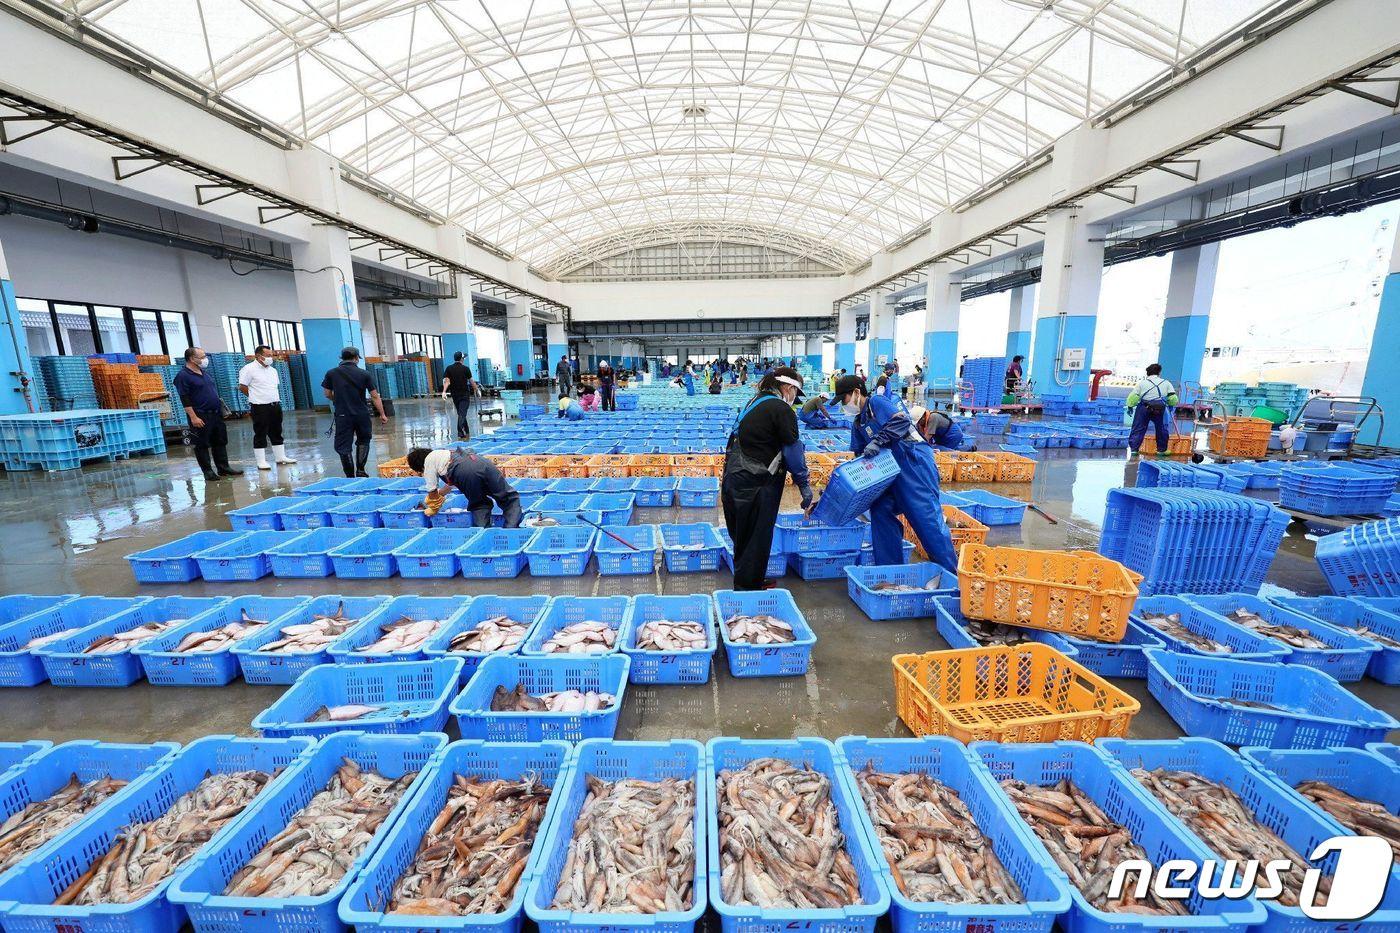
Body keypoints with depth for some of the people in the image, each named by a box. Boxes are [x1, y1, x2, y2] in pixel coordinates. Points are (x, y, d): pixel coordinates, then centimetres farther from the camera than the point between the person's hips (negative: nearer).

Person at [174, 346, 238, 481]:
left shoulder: (205, 372, 13)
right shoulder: (183, 376, -10)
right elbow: (185, 399, -15)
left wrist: (220, 405, 18)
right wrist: (193, 417, -19)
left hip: (216, 413, 8)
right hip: (201, 417, -8)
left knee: (220, 442, 11)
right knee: (202, 445, 1)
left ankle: (223, 467, 18)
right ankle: (208, 471, 6)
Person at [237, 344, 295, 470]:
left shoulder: (273, 370, 13)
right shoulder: (249, 369, -9)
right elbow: (242, 387, -7)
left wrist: (275, 398, 11)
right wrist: (256, 397, 1)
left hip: (275, 406, 7)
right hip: (260, 408, -7)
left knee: (276, 433, 13)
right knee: (260, 435, -1)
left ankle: (280, 457, 22)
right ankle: (261, 462, 4)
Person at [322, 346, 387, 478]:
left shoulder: (331, 374, 0)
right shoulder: (364, 374, -3)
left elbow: (328, 394, 6)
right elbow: (375, 396, -3)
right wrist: (382, 415, 3)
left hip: (342, 415, 0)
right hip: (362, 414, 0)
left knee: (343, 446, 6)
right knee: (363, 441, 21)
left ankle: (350, 476, 5)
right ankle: (360, 470, 14)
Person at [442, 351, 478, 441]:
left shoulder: (448, 369, 4)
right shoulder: (466, 368, -4)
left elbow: (446, 381, -9)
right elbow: (471, 381, -1)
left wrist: (444, 391, -16)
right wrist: (477, 390, 10)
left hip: (454, 395, 4)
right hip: (465, 395, -4)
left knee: (461, 414, 16)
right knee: (462, 415, -11)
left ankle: (467, 433, 24)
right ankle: (460, 434, -23)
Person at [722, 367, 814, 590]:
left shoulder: (755, 402, 16)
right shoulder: (781, 409, -10)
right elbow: (793, 450, -9)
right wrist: (804, 484, 0)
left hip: (735, 478, 9)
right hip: (757, 484, -9)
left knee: (742, 534, 18)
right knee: (758, 536, 5)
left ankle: (744, 582, 32)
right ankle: (748, 586, 16)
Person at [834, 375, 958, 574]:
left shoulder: (877, 402, -7)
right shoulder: (857, 423, 18)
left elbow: (902, 420, -22)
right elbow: (861, 455, 22)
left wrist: (878, 441, -28)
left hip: (915, 462, -9)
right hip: (892, 471, 9)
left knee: (927, 515, -9)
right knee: (880, 510, 3)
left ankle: (950, 573, -1)